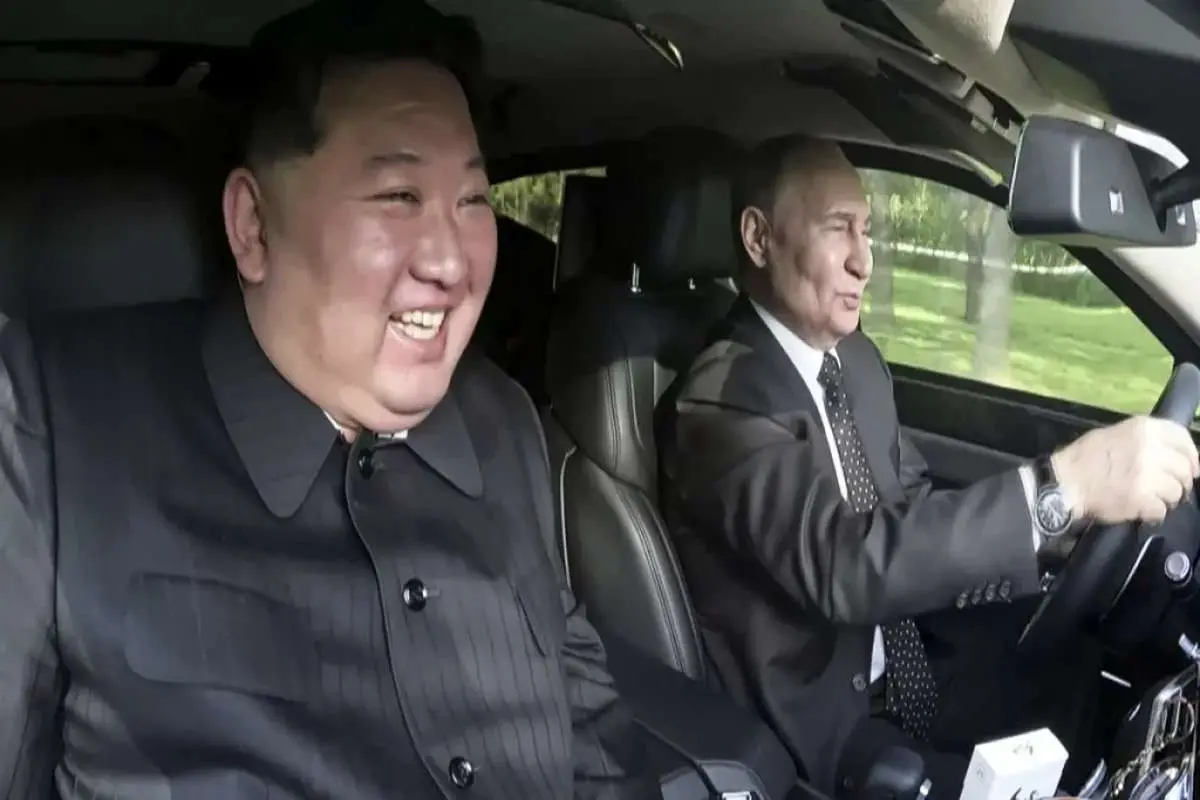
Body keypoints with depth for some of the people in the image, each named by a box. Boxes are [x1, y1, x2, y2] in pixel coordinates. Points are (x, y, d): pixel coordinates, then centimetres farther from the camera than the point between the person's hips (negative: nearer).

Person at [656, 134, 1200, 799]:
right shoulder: (722, 397, -23)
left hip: (895, 670, 8)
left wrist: (1063, 532, -8)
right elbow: (844, 562, -36)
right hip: (813, 724, -7)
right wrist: (1062, 484, -40)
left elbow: (911, 515, 8)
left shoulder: (855, 356, 5)